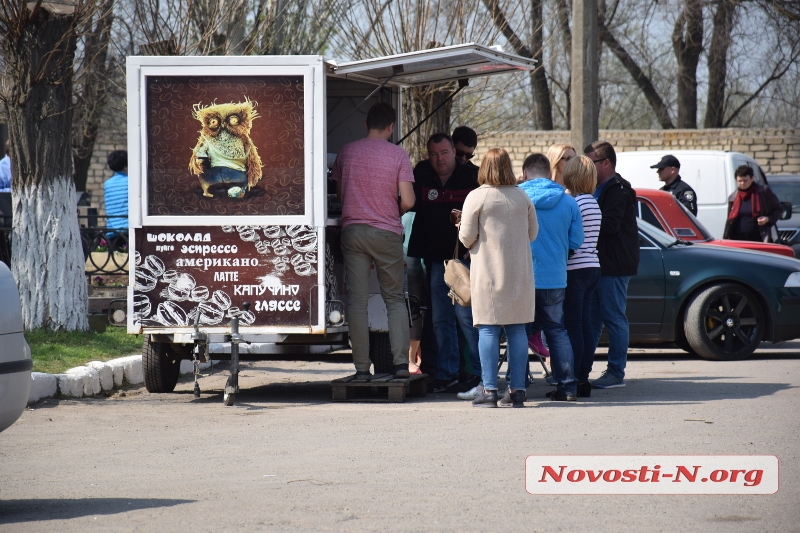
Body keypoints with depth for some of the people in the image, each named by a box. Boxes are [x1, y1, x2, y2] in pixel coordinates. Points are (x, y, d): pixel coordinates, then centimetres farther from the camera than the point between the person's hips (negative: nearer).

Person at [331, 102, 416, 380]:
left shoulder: (347, 151, 3)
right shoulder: (398, 154, -4)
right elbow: (408, 201, -8)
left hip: (352, 230, 1)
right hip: (386, 232, -1)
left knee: (357, 301, 2)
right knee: (395, 299, 10)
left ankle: (362, 367, -1)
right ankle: (401, 362, -1)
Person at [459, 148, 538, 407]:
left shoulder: (476, 197, -7)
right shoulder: (522, 197, 5)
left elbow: (467, 237, -8)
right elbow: (533, 233, 11)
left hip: (488, 273, -4)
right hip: (519, 274, 4)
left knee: (488, 330, -2)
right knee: (517, 330, 6)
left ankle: (489, 389, -6)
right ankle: (517, 389, 6)